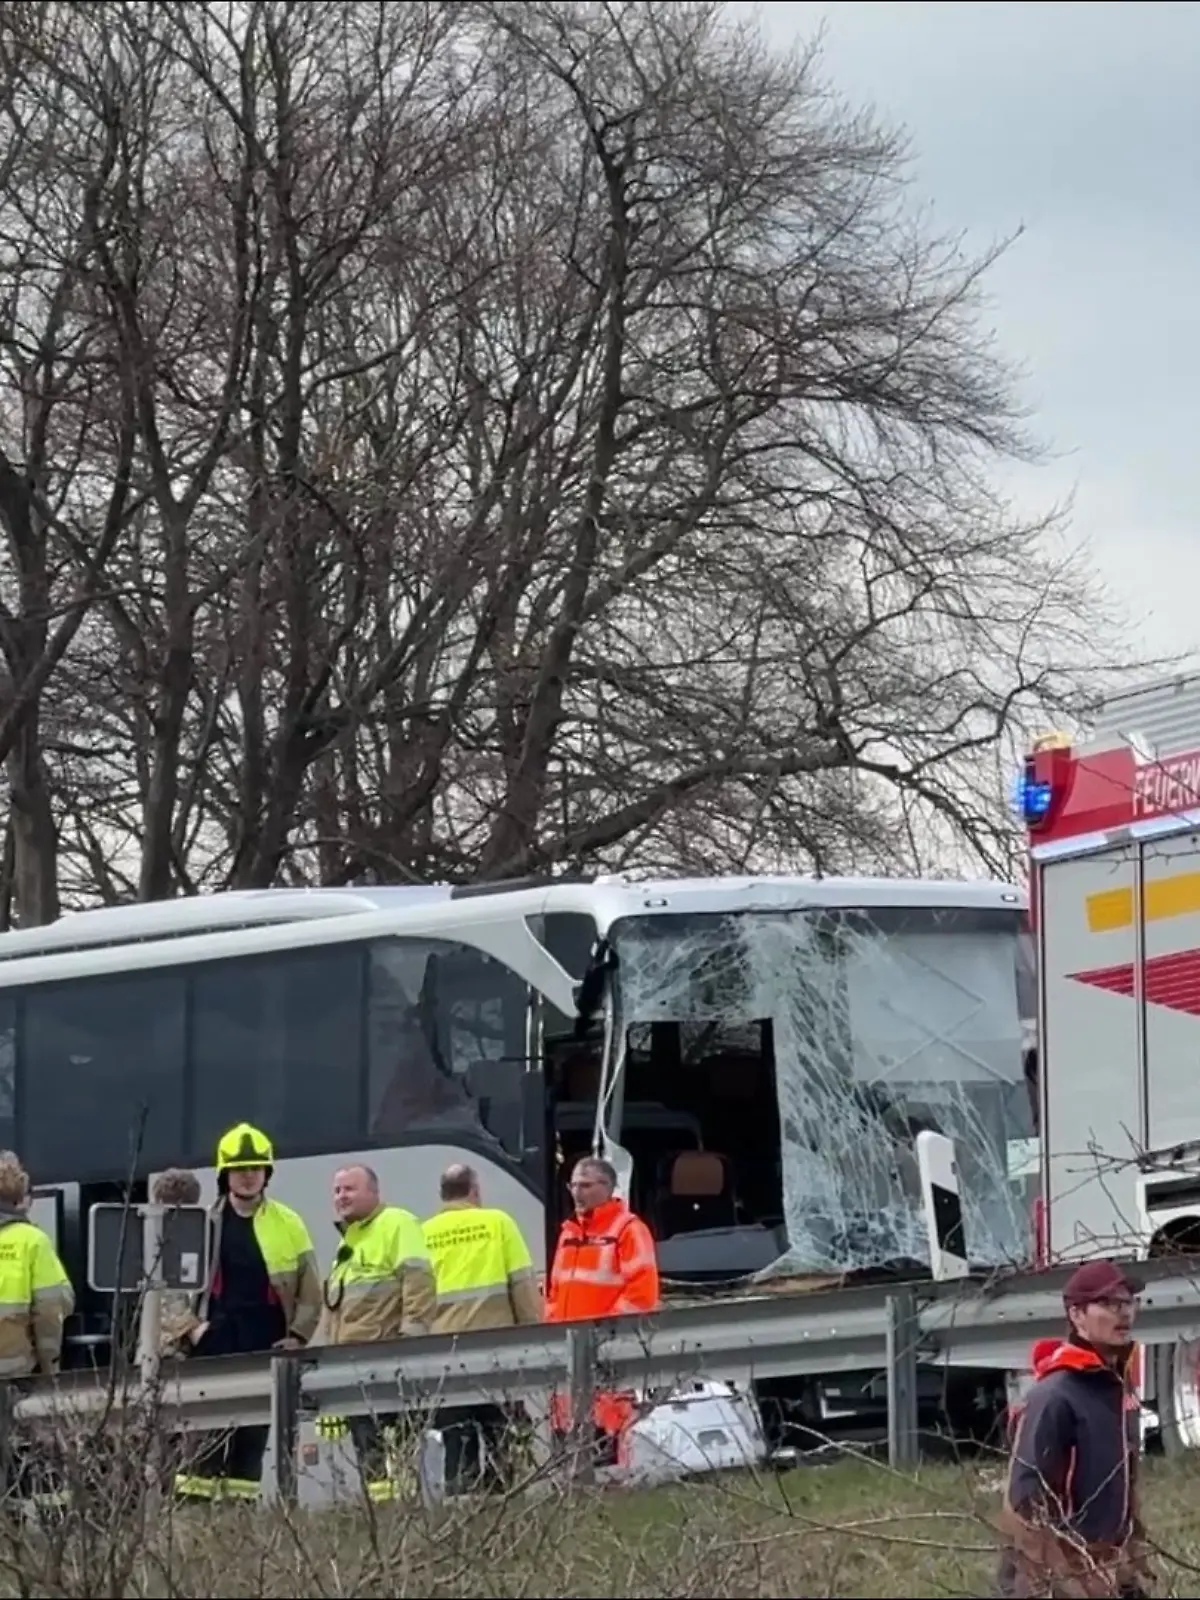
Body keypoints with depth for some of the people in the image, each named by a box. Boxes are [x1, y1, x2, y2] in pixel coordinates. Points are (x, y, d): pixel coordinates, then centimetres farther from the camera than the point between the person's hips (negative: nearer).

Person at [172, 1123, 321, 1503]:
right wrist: (187, 1326, -5)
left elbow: (310, 1289, 8)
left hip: (266, 1344, 1)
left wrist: (298, 1335, -2)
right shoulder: (205, 1223, 5)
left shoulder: (288, 1224, 6)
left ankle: (244, 1497, 9)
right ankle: (195, 1491, -11)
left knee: (255, 1429, 5)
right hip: (217, 1341, -1)